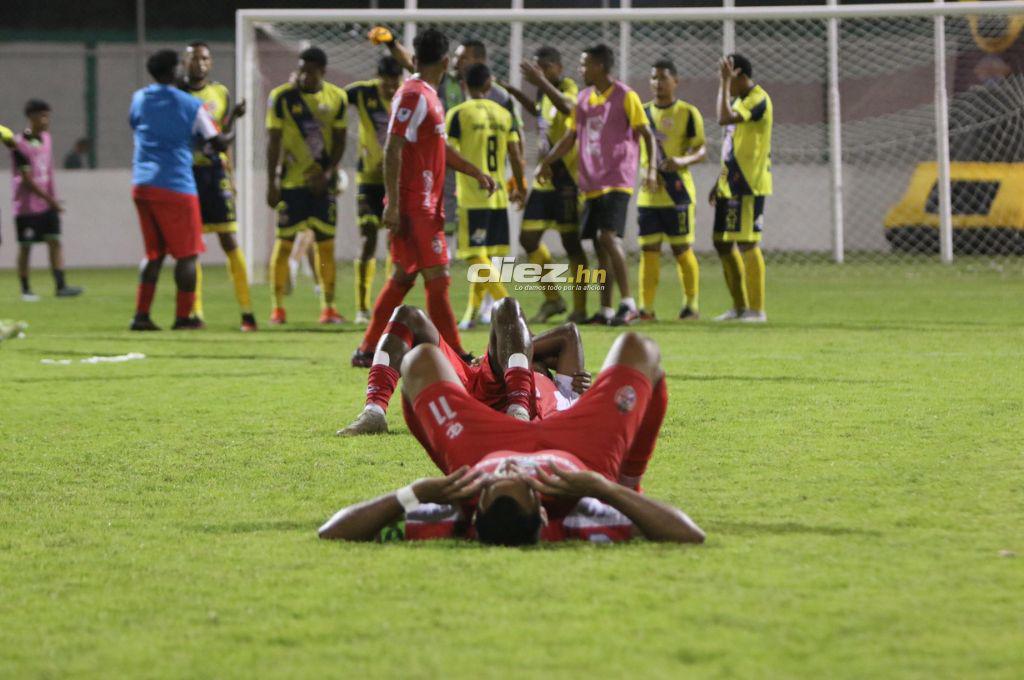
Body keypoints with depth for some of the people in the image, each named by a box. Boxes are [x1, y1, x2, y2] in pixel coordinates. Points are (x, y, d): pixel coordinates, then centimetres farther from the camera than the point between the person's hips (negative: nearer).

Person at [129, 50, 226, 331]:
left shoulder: (139, 99, 8)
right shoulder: (192, 105, -5)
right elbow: (218, 144, -3)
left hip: (142, 185, 5)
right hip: (176, 187, -5)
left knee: (154, 254, 13)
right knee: (187, 254, 4)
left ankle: (141, 315, 4)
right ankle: (183, 316, 1)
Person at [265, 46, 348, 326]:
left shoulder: (336, 98, 2)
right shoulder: (281, 97, -6)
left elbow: (339, 140, 6)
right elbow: (273, 141, -5)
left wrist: (328, 174, -8)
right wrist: (271, 183, -9)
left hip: (321, 182, 3)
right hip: (290, 181, -3)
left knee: (326, 244, 2)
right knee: (284, 242, -2)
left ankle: (328, 307, 9)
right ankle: (278, 308, 6)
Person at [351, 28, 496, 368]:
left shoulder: (427, 95, 15)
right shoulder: (414, 96, -15)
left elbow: (440, 147, 26)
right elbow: (392, 150, -19)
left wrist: (476, 172, 19)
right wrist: (393, 205, -23)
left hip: (425, 205, 10)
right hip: (413, 206, -10)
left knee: (404, 276, 13)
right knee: (438, 277, -8)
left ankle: (367, 351, 18)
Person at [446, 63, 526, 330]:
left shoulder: (458, 114, -5)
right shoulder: (504, 114, 7)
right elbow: (515, 156, 7)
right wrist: (519, 189, 18)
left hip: (472, 196, -5)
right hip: (499, 195, 5)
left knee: (476, 255, -5)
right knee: (486, 255, 14)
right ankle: (472, 312, 19)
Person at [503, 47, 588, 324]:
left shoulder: (568, 87, -13)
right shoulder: (546, 93, 11)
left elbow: (567, 106, -38)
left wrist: (541, 82, -45)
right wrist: (514, 92, 23)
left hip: (566, 178, -8)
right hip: (545, 177, 8)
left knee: (570, 240, -3)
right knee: (528, 238, 6)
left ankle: (579, 308, 5)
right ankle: (552, 299, 19)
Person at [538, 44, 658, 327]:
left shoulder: (625, 96, -6)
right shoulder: (584, 98, 13)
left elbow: (647, 135, -5)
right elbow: (570, 138, 20)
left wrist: (651, 169, -17)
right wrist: (546, 162, 10)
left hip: (616, 181, -7)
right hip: (591, 183, 7)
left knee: (608, 236, -20)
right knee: (599, 244, 7)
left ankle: (628, 303, -18)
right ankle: (606, 310, 11)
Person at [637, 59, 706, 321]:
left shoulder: (687, 113, -3)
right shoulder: (643, 112, 11)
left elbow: (702, 150, -7)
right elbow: (636, 148, 20)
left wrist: (684, 160, -25)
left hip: (677, 191, -4)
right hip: (648, 193, 4)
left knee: (682, 249, -1)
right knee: (649, 250, 1)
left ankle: (691, 304, 9)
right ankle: (646, 307, 3)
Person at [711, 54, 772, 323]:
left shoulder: (758, 99, -14)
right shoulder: (739, 100, 17)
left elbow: (724, 118, -29)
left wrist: (724, 83, -23)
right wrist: (720, 182, 21)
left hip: (748, 185, -10)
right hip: (732, 184, 10)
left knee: (747, 243, -9)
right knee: (722, 241, 12)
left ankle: (757, 309, -5)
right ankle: (740, 306, 20)